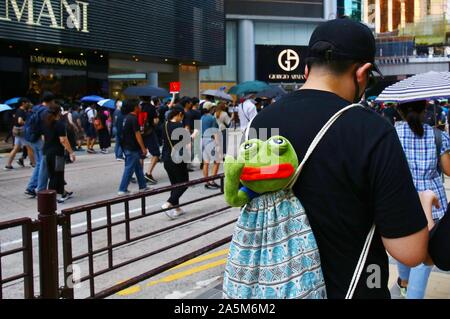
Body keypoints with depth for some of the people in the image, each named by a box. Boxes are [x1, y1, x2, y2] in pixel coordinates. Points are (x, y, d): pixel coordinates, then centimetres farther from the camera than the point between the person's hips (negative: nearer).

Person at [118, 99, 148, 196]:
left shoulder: (127, 117, 11)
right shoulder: (133, 118, -17)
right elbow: (137, 134, -19)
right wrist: (143, 148, -14)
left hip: (127, 147, 10)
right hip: (132, 148, -10)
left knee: (138, 167, 16)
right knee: (129, 169, -4)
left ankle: (143, 187, 23)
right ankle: (122, 190, -1)